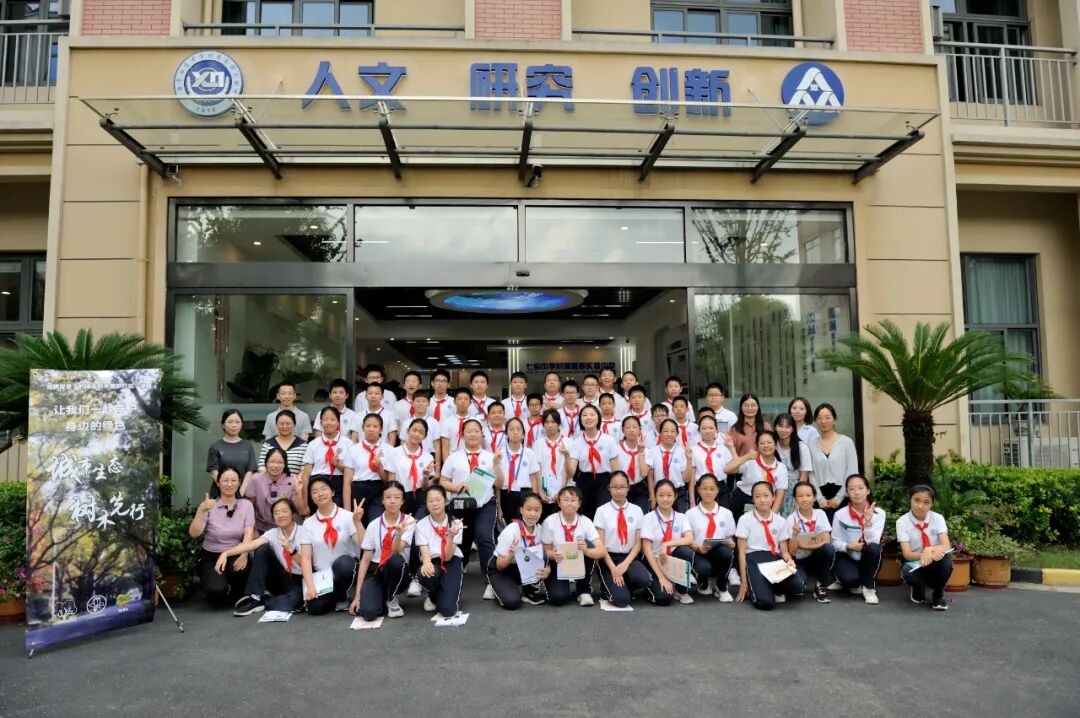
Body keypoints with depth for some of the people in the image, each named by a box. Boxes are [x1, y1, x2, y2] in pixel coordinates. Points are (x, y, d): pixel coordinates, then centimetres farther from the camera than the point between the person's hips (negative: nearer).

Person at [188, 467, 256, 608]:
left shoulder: (246, 504, -1)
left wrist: (244, 555, -31)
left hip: (235, 556, 1)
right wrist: (201, 510, -30)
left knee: (241, 569, -35)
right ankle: (218, 596, 12)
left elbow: (248, 534, -12)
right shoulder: (209, 506, -4)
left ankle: (238, 598, 1)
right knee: (216, 590, -29)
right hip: (211, 557, -1)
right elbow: (193, 533, -15)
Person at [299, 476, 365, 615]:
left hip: (345, 568, -1)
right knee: (315, 607, -25)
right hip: (320, 574, 2)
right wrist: (310, 586, -15)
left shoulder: (347, 516, -5)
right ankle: (333, 598, 12)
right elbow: (305, 558, -3)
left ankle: (341, 597, -5)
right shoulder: (308, 524, 2)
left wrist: (358, 522, -27)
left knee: (343, 562, -36)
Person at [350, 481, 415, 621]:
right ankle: (382, 597, 8)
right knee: (368, 612, -29)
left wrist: (399, 533, -40)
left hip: (396, 571, 0)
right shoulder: (374, 525, 0)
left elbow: (395, 552, -19)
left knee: (396, 560, -37)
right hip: (376, 571, 0)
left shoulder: (408, 521, -6)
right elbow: (365, 559, 0)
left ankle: (391, 599, -8)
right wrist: (357, 594, -5)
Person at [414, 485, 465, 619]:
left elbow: (448, 556, -14)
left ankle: (450, 593, 16)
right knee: (426, 574, -38)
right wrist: (426, 563, -40)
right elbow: (425, 553, -16)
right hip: (432, 562, 1)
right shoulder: (421, 525, -6)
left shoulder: (455, 523, -8)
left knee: (448, 609, -23)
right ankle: (433, 597, 0)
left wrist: (451, 536, -33)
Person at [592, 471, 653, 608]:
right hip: (608, 558, -2)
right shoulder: (602, 511, -3)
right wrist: (613, 568, -16)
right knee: (621, 600, -24)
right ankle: (609, 587, 11)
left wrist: (625, 564, -14)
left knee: (644, 579, -31)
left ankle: (626, 589, 3)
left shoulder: (637, 510, 4)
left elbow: (638, 544, 3)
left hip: (629, 557, 2)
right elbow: (600, 545, -5)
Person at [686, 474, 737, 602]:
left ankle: (721, 588, -6)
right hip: (698, 554, -1)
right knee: (703, 568, -37)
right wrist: (697, 547, -18)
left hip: (719, 555, 2)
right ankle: (703, 585, 6)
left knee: (727, 552, -35)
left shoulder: (726, 513, 12)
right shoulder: (691, 514, 6)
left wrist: (731, 544, -13)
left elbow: (732, 539, 11)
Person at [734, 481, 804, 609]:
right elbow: (742, 552, 0)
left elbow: (784, 551, 12)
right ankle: (755, 586, 6)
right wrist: (744, 582, -5)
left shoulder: (780, 521, 11)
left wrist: (789, 560, -14)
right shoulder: (745, 519, 1)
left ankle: (770, 588, 2)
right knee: (765, 602, -29)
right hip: (754, 559, -4)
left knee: (797, 587, -29)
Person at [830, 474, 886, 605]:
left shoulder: (879, 513, -8)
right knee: (850, 578, -35)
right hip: (847, 558, -1)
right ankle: (848, 583, 7)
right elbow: (835, 542, -4)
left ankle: (868, 587, -11)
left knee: (873, 548, -34)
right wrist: (848, 546, -24)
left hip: (868, 560, 2)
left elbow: (874, 542, -19)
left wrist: (868, 522, -33)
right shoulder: (840, 514, -9)